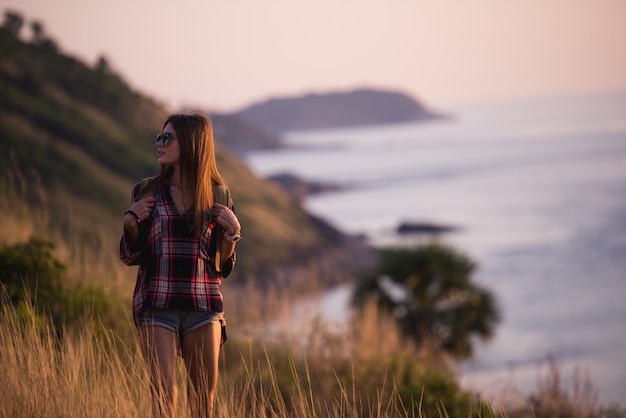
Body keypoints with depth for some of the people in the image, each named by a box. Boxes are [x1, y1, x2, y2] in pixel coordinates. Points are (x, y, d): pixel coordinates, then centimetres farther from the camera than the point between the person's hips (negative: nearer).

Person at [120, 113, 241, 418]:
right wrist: (130, 223, -7)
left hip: (203, 305, 1)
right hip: (157, 304, -1)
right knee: (163, 390, -11)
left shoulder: (217, 196, 6)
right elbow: (131, 256, 9)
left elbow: (223, 267, 8)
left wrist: (233, 231, -8)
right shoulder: (146, 192, 7)